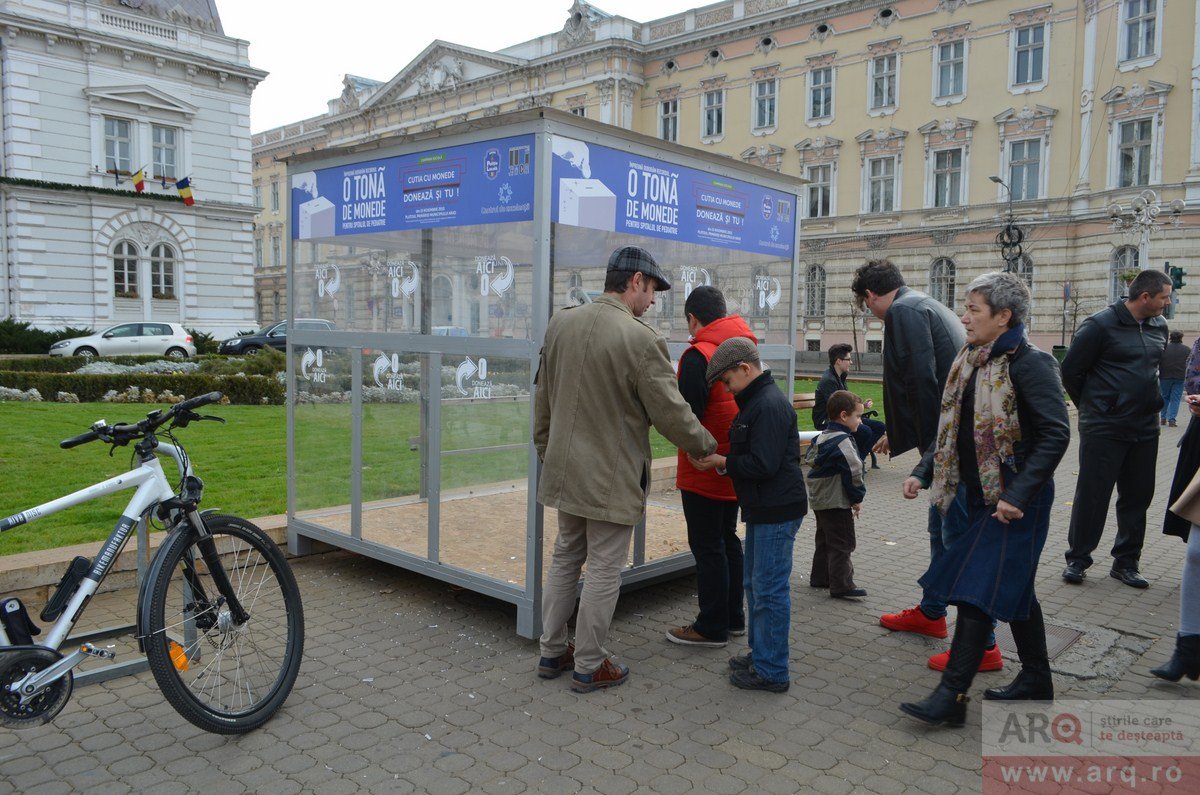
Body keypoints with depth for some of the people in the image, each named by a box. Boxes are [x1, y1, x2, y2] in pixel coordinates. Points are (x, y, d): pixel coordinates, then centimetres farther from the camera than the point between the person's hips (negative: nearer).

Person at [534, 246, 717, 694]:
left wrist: (546, 450, 21)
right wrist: (707, 446, 3)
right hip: (612, 478, -7)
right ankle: (589, 667, 19)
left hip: (564, 468, 7)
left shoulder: (560, 324, 2)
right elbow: (671, 413, -14)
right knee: (604, 570, 6)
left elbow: (543, 398, 10)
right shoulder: (641, 340, -19)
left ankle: (552, 652, 30)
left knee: (566, 557, 20)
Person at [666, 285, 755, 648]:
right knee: (727, 539, 18)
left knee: (706, 546, 1)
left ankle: (712, 627, 10)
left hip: (705, 470, -8)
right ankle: (733, 617, 29)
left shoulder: (698, 355, -18)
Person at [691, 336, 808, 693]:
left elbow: (763, 464, -24)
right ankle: (760, 654, 31)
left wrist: (722, 462, -14)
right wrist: (722, 461, 3)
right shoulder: (755, 401, 14)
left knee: (768, 589, -3)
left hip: (777, 511, -11)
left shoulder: (770, 405, -19)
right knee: (754, 584, 18)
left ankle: (772, 671, 7)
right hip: (762, 509, 11)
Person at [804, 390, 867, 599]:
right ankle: (841, 586, -1)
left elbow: (810, 460, 18)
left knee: (825, 540, 20)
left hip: (819, 500, 10)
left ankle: (820, 577, 29)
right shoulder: (843, 442, -20)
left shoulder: (821, 437, 9)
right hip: (838, 503, -10)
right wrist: (857, 498, -9)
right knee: (842, 544, -3)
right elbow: (853, 472, -21)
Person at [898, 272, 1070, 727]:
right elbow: (952, 429, 15)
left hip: (1015, 501, -9)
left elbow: (1055, 434, -20)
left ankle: (952, 696, -3)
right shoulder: (971, 362, 9)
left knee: (978, 590, -8)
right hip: (983, 496, 9)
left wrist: (1018, 494, -24)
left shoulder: (1029, 364, -16)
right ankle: (1036, 678, 33)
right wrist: (923, 472, 5)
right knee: (1014, 587, 18)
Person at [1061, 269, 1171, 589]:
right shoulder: (1100, 325, -12)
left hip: (1145, 429, 7)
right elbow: (1070, 371, -7)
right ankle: (1077, 559, 12)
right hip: (1103, 429, -6)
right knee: (1092, 495, -1)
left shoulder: (1159, 327, 9)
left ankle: (1126, 562, 23)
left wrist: (1151, 402, 15)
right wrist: (1092, 407, 3)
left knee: (1138, 496, 11)